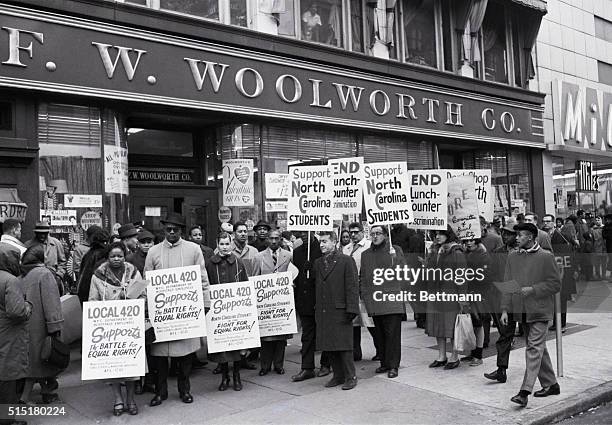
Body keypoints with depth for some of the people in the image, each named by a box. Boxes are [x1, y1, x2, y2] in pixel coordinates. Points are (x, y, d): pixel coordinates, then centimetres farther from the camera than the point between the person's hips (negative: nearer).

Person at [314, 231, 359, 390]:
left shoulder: (346, 261, -4)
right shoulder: (317, 263, 13)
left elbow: (352, 286, -8)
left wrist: (351, 310, -13)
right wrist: (317, 308, 10)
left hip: (340, 311, -6)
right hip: (323, 312, 6)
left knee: (344, 345, -2)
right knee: (329, 346, 9)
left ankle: (350, 377, 10)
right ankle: (338, 376, 21)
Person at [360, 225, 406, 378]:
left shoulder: (395, 250, 5)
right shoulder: (366, 254, 15)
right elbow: (362, 276, 17)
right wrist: (363, 294, 9)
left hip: (392, 299, -4)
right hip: (374, 300, 4)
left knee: (392, 333, -3)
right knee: (380, 334, 10)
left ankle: (393, 365, 4)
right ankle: (384, 363, 20)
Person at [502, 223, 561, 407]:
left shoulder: (546, 257, -7)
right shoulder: (512, 257, 7)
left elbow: (555, 284, -6)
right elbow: (507, 285, 8)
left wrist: (532, 290, -17)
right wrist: (505, 309, 1)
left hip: (539, 311, -6)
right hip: (522, 311, 6)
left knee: (534, 348, -10)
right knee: (538, 347, 15)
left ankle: (525, 391, -13)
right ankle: (551, 384, 29)